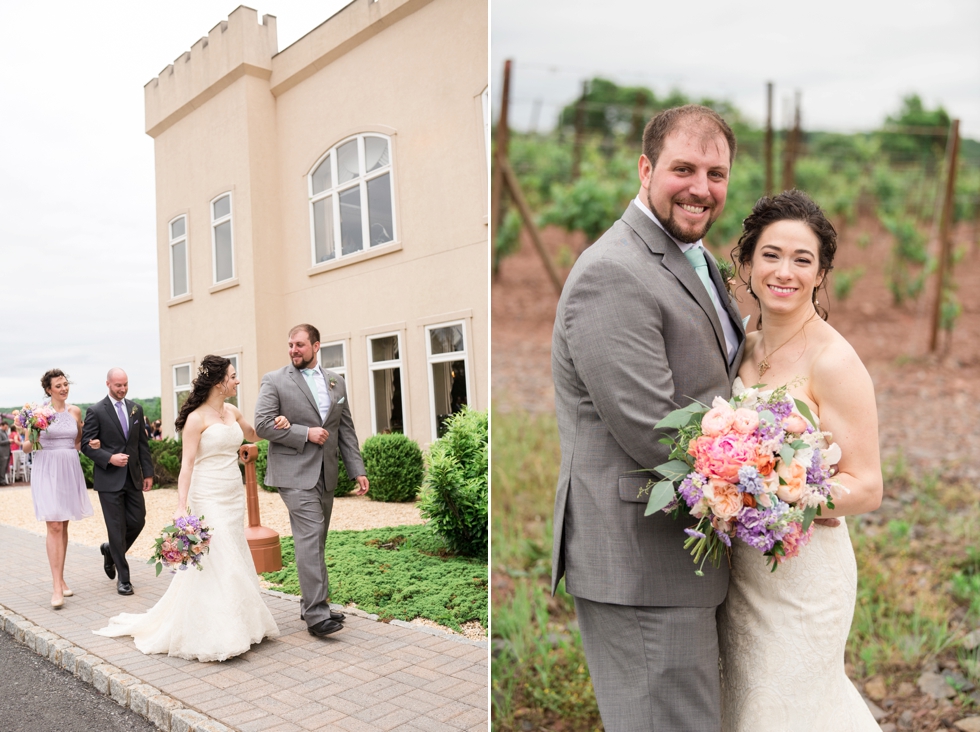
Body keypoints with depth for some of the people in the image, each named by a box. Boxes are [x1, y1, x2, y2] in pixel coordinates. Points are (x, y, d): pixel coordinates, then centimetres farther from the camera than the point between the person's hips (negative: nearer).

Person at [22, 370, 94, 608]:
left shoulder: (75, 411, 7)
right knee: (54, 526, -11)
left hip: (70, 471, 4)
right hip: (47, 471, -4)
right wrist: (33, 442, -21)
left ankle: (61, 579, 22)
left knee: (63, 526, 12)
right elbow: (26, 447, 0)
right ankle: (57, 587, -11)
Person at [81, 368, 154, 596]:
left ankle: (111, 550, 35)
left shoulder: (136, 409, 9)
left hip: (133, 477, 5)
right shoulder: (95, 411, -5)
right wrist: (110, 458, -19)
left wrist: (148, 472, 9)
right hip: (109, 478, -5)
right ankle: (123, 578, 10)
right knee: (117, 528, 0)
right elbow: (86, 445, -6)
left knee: (138, 521, 6)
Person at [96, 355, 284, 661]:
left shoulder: (232, 412, 8)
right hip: (208, 499, -7)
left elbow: (253, 435, 26)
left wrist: (274, 426, 5)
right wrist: (181, 506, -23)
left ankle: (235, 628, 24)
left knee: (235, 563, 12)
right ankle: (211, 638, 6)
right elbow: (187, 464, -15)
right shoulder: (197, 418, -12)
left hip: (234, 498, 7)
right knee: (214, 564, -5)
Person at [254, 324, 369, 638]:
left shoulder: (336, 382, 12)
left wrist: (358, 470, 8)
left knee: (316, 541, 12)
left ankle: (311, 605, 24)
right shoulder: (274, 381, -2)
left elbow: (346, 429, 13)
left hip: (326, 474, 6)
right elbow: (262, 424, -10)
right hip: (294, 473, -5)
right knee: (310, 537, -13)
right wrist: (305, 433, -15)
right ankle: (316, 614, -9)